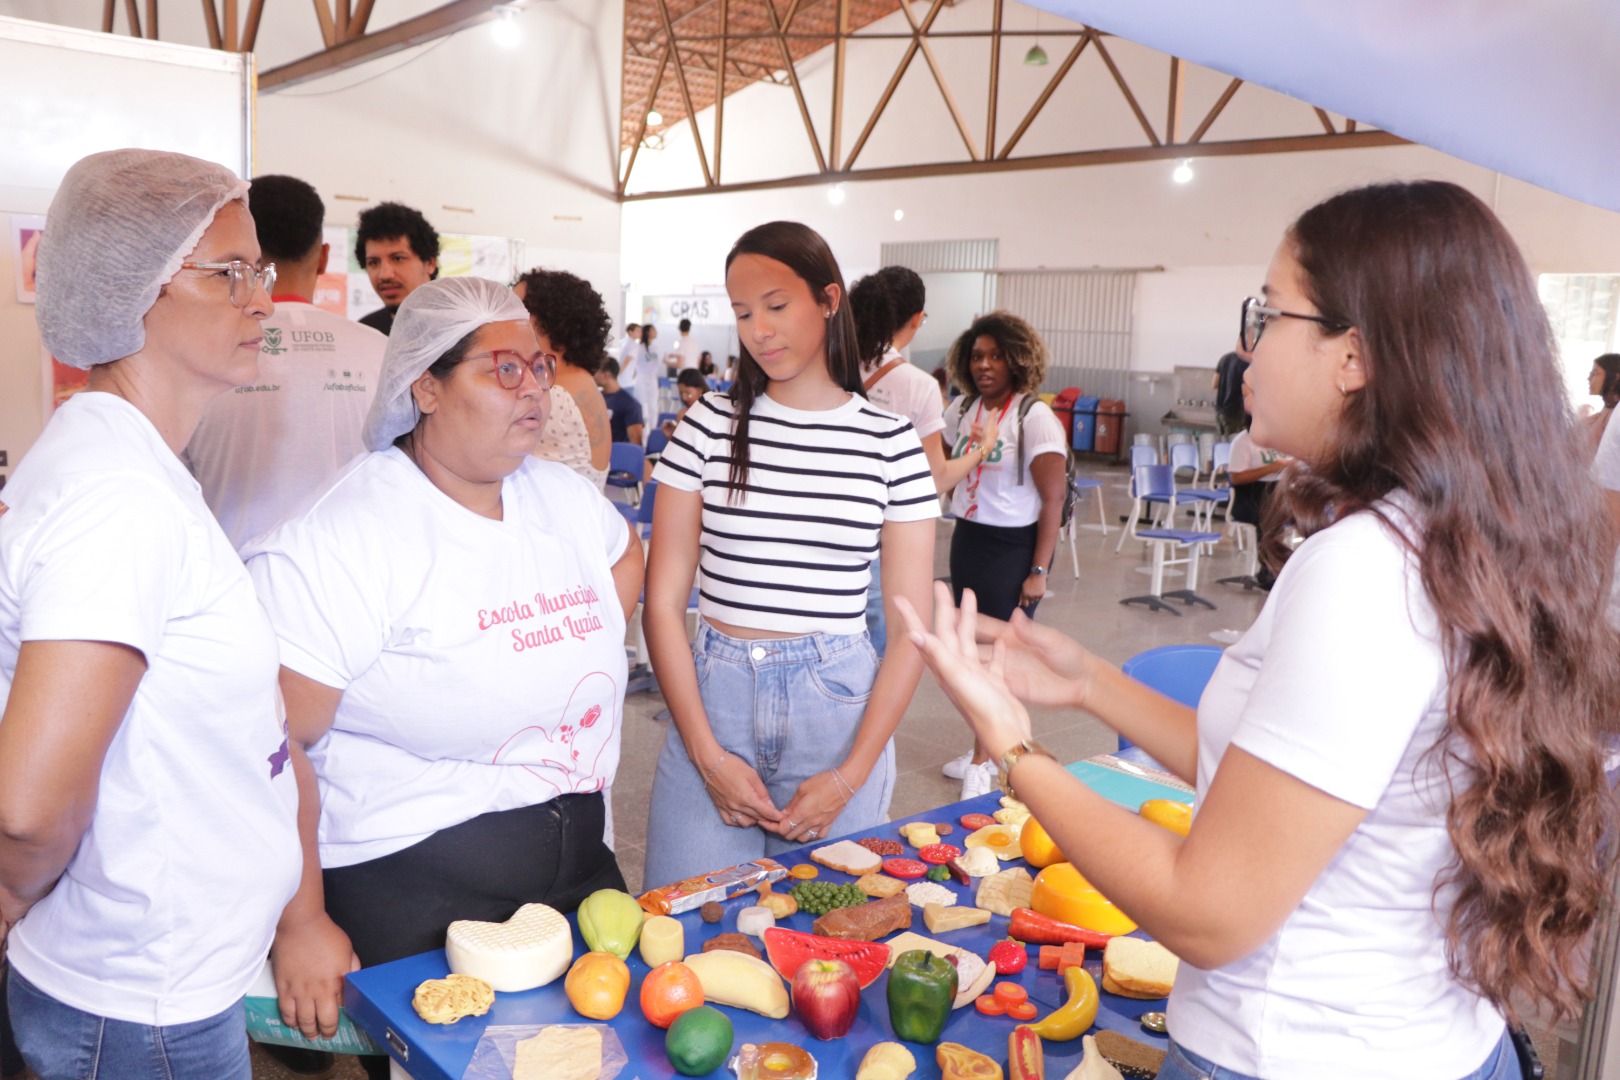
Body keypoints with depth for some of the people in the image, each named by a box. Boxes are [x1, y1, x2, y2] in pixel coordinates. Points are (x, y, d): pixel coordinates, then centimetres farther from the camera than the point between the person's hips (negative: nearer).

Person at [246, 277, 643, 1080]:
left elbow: (624, 562, 27)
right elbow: (275, 743, -20)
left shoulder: (563, 496, 4)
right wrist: (302, 926, -18)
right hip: (411, 896, -6)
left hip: (579, 864, 7)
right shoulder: (349, 537, -18)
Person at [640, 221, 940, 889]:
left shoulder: (890, 440, 0)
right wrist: (709, 756, -8)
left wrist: (851, 776, -7)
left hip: (840, 705, 0)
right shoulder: (711, 423, 1)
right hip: (712, 695, 1)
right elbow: (662, 603, -1)